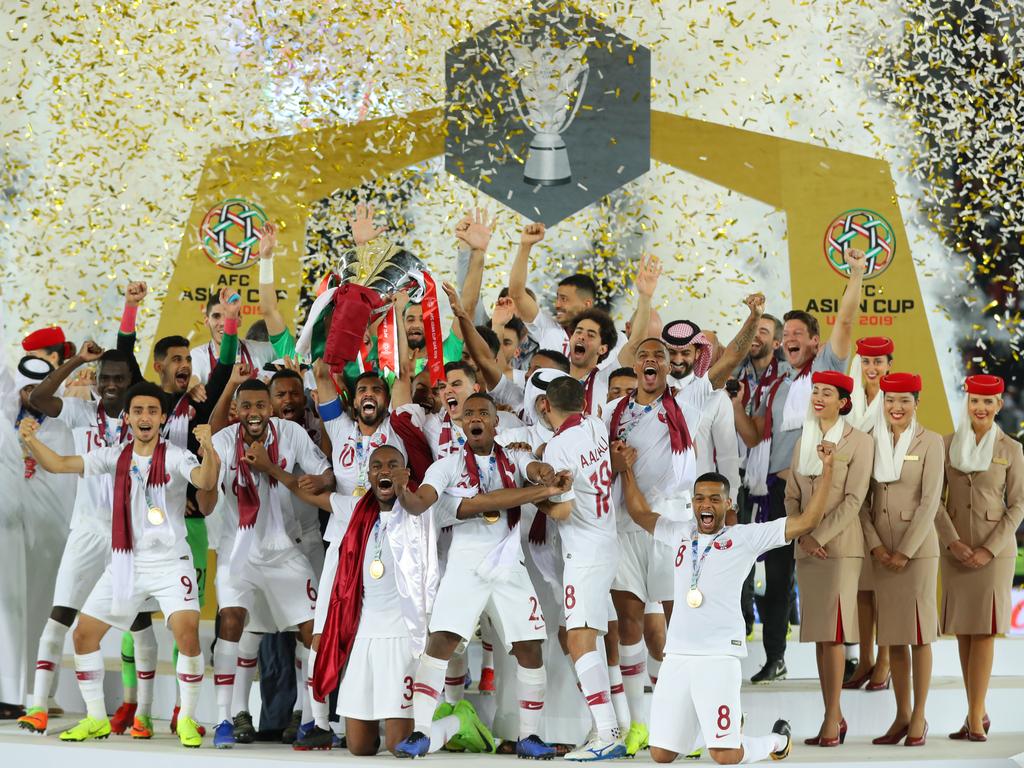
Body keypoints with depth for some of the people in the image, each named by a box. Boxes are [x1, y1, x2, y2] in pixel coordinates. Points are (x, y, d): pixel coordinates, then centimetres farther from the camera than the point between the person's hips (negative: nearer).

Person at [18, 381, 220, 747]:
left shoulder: (175, 456, -8)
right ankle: (96, 719, 17)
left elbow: (205, 482, -27)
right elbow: (59, 464, 0)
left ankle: (187, 720, -5)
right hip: (125, 563, 5)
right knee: (84, 633, 2)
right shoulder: (116, 457, 4)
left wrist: (208, 450, -47)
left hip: (170, 563, -5)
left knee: (187, 633, -23)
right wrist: (30, 440, -18)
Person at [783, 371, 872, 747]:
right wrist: (802, 535, -4)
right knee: (818, 632, 5)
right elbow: (792, 495, 12)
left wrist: (819, 535, -14)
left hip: (840, 546, -6)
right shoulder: (803, 442, 13)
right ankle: (835, 716, 10)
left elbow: (854, 499, -10)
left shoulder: (859, 442, -4)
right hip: (806, 548, 6)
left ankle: (831, 720, -8)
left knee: (832, 632, -9)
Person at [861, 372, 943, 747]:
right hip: (881, 550, 4)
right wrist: (875, 545, -7)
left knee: (918, 634, -1)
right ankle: (901, 716, 14)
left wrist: (905, 551, -13)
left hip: (918, 548, -4)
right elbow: (862, 499, 5)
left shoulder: (930, 442, -4)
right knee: (892, 635, 7)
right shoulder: (872, 442, 7)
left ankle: (919, 718, 6)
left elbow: (930, 501, -9)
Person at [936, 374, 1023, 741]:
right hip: (955, 548, 3)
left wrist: (990, 549, -11)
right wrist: (953, 542, -10)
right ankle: (978, 711, 14)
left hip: (994, 548, -3)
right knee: (963, 630, 5)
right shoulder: (948, 444, 4)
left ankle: (975, 717, -6)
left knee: (984, 630, -6)